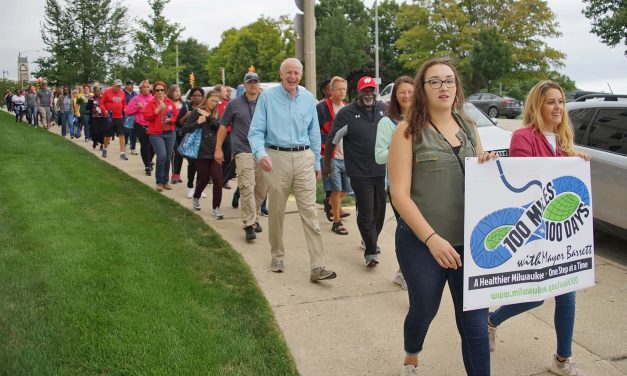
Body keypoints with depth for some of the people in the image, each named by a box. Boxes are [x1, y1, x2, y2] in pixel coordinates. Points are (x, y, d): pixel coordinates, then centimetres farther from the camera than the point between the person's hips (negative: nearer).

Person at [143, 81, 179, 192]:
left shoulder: (170, 103, 10)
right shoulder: (150, 103, 1)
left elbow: (176, 116, 12)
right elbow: (146, 117, -9)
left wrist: (170, 120, -8)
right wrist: (158, 109, -17)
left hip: (170, 133, 4)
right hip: (156, 134, -4)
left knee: (168, 158, 6)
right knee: (162, 156, -18)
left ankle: (165, 181, 20)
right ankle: (159, 182, -4)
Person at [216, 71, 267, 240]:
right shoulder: (235, 104, 3)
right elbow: (223, 126, 7)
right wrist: (218, 149, 5)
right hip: (243, 151, -4)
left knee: (261, 189, 11)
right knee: (247, 188, -14)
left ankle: (253, 217, 30)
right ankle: (249, 225, -11)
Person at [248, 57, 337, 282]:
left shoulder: (308, 98, 8)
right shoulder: (267, 97, -2)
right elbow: (256, 131, -5)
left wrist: (317, 162, 15)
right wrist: (260, 153, -23)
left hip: (304, 158, 2)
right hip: (277, 158, -1)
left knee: (310, 212, -4)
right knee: (276, 212, 10)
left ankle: (317, 267, -5)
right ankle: (277, 256, 29)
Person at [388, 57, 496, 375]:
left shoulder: (468, 127, 8)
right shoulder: (408, 131, -7)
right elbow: (399, 194, -13)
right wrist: (431, 237, -22)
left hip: (469, 241, 3)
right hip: (422, 242, -3)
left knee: (474, 321, 4)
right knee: (424, 310, 16)